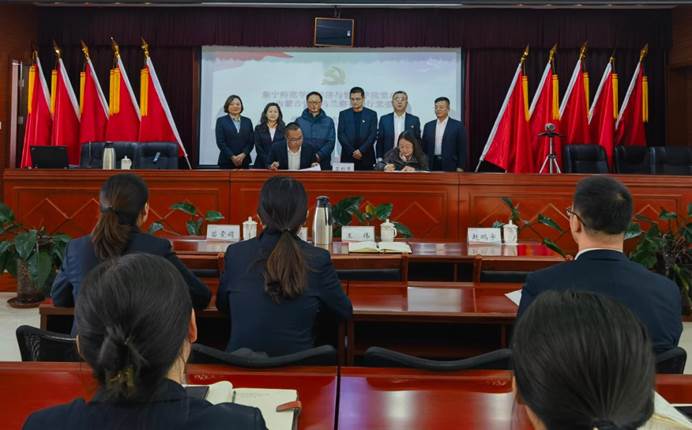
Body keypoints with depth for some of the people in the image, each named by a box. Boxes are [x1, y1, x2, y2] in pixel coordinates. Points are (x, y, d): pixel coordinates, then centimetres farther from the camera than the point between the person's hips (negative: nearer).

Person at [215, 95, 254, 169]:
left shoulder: (247, 121, 13)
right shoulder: (221, 121, 5)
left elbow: (251, 141, 7)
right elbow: (220, 142, -4)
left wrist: (243, 155, -10)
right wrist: (232, 157, -13)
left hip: (244, 161, 2)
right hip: (226, 161, -2)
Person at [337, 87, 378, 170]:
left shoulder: (372, 114, 7)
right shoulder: (343, 114, 10)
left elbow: (373, 135, 0)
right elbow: (341, 135, 2)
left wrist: (361, 150, -12)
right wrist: (352, 151, -9)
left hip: (366, 158, 0)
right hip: (348, 157, 1)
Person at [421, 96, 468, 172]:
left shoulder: (458, 126, 0)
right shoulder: (428, 126, 11)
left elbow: (463, 149, -2)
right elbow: (424, 148, 13)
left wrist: (460, 168, -7)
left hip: (450, 167, -3)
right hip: (432, 166, 3)